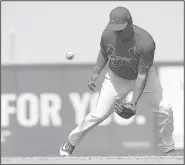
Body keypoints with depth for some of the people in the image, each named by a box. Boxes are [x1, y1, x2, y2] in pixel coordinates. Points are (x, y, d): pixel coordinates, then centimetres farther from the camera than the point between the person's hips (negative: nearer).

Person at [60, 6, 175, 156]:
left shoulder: (146, 43, -34)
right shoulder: (108, 35, -24)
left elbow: (142, 75, -28)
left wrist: (134, 102, -34)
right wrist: (96, 72, -10)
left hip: (143, 77, -1)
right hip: (117, 78, 1)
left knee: (164, 110, -8)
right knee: (98, 114, -5)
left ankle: (168, 149, 14)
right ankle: (70, 143, 13)